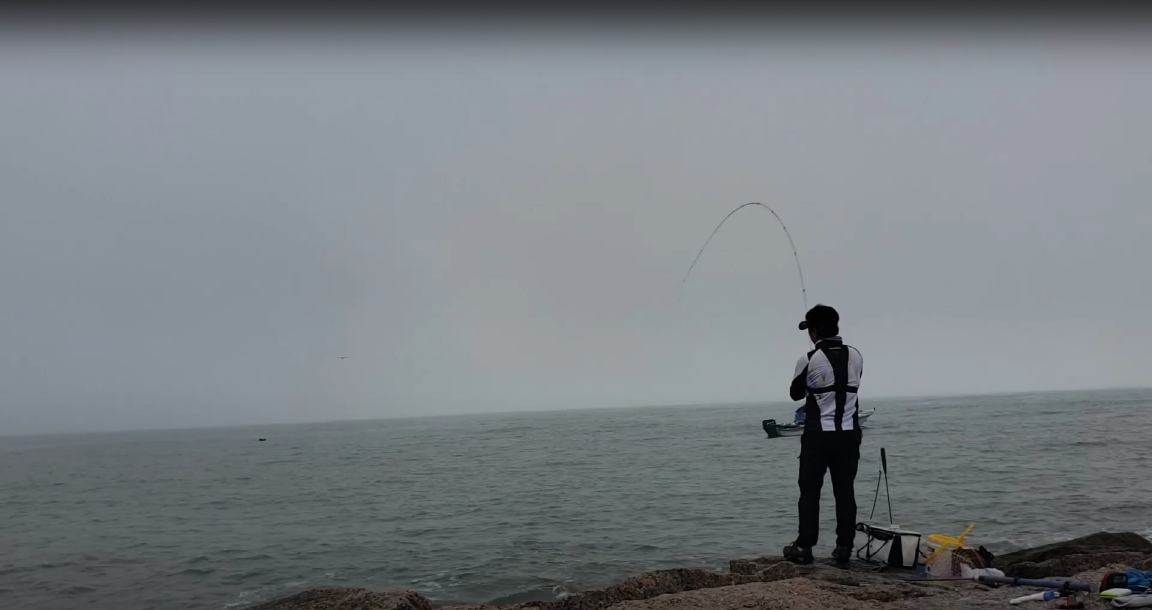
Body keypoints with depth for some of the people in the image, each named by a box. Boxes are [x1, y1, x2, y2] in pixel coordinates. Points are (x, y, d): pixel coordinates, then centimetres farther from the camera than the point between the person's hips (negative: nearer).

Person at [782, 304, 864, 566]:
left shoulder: (809, 360, -12)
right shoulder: (856, 356, 2)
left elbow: (796, 393, 4)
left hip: (819, 434, -4)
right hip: (849, 434, 4)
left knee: (810, 490, 4)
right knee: (845, 491, 8)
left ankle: (804, 546, 4)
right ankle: (844, 547, 10)